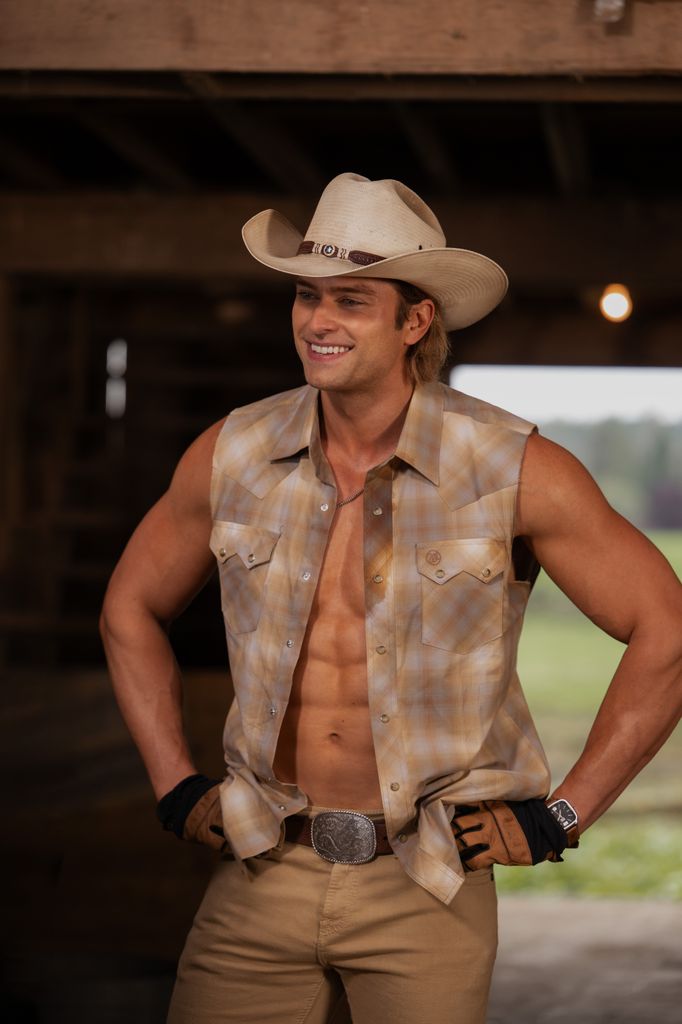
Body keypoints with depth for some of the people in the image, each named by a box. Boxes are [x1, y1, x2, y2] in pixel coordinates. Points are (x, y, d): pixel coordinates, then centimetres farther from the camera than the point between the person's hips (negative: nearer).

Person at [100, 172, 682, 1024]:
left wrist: (564, 814, -4)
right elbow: (131, 610, 16)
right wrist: (175, 787, 10)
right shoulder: (231, 457, 0)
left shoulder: (514, 470, -9)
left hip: (425, 891, -2)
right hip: (262, 875, 3)